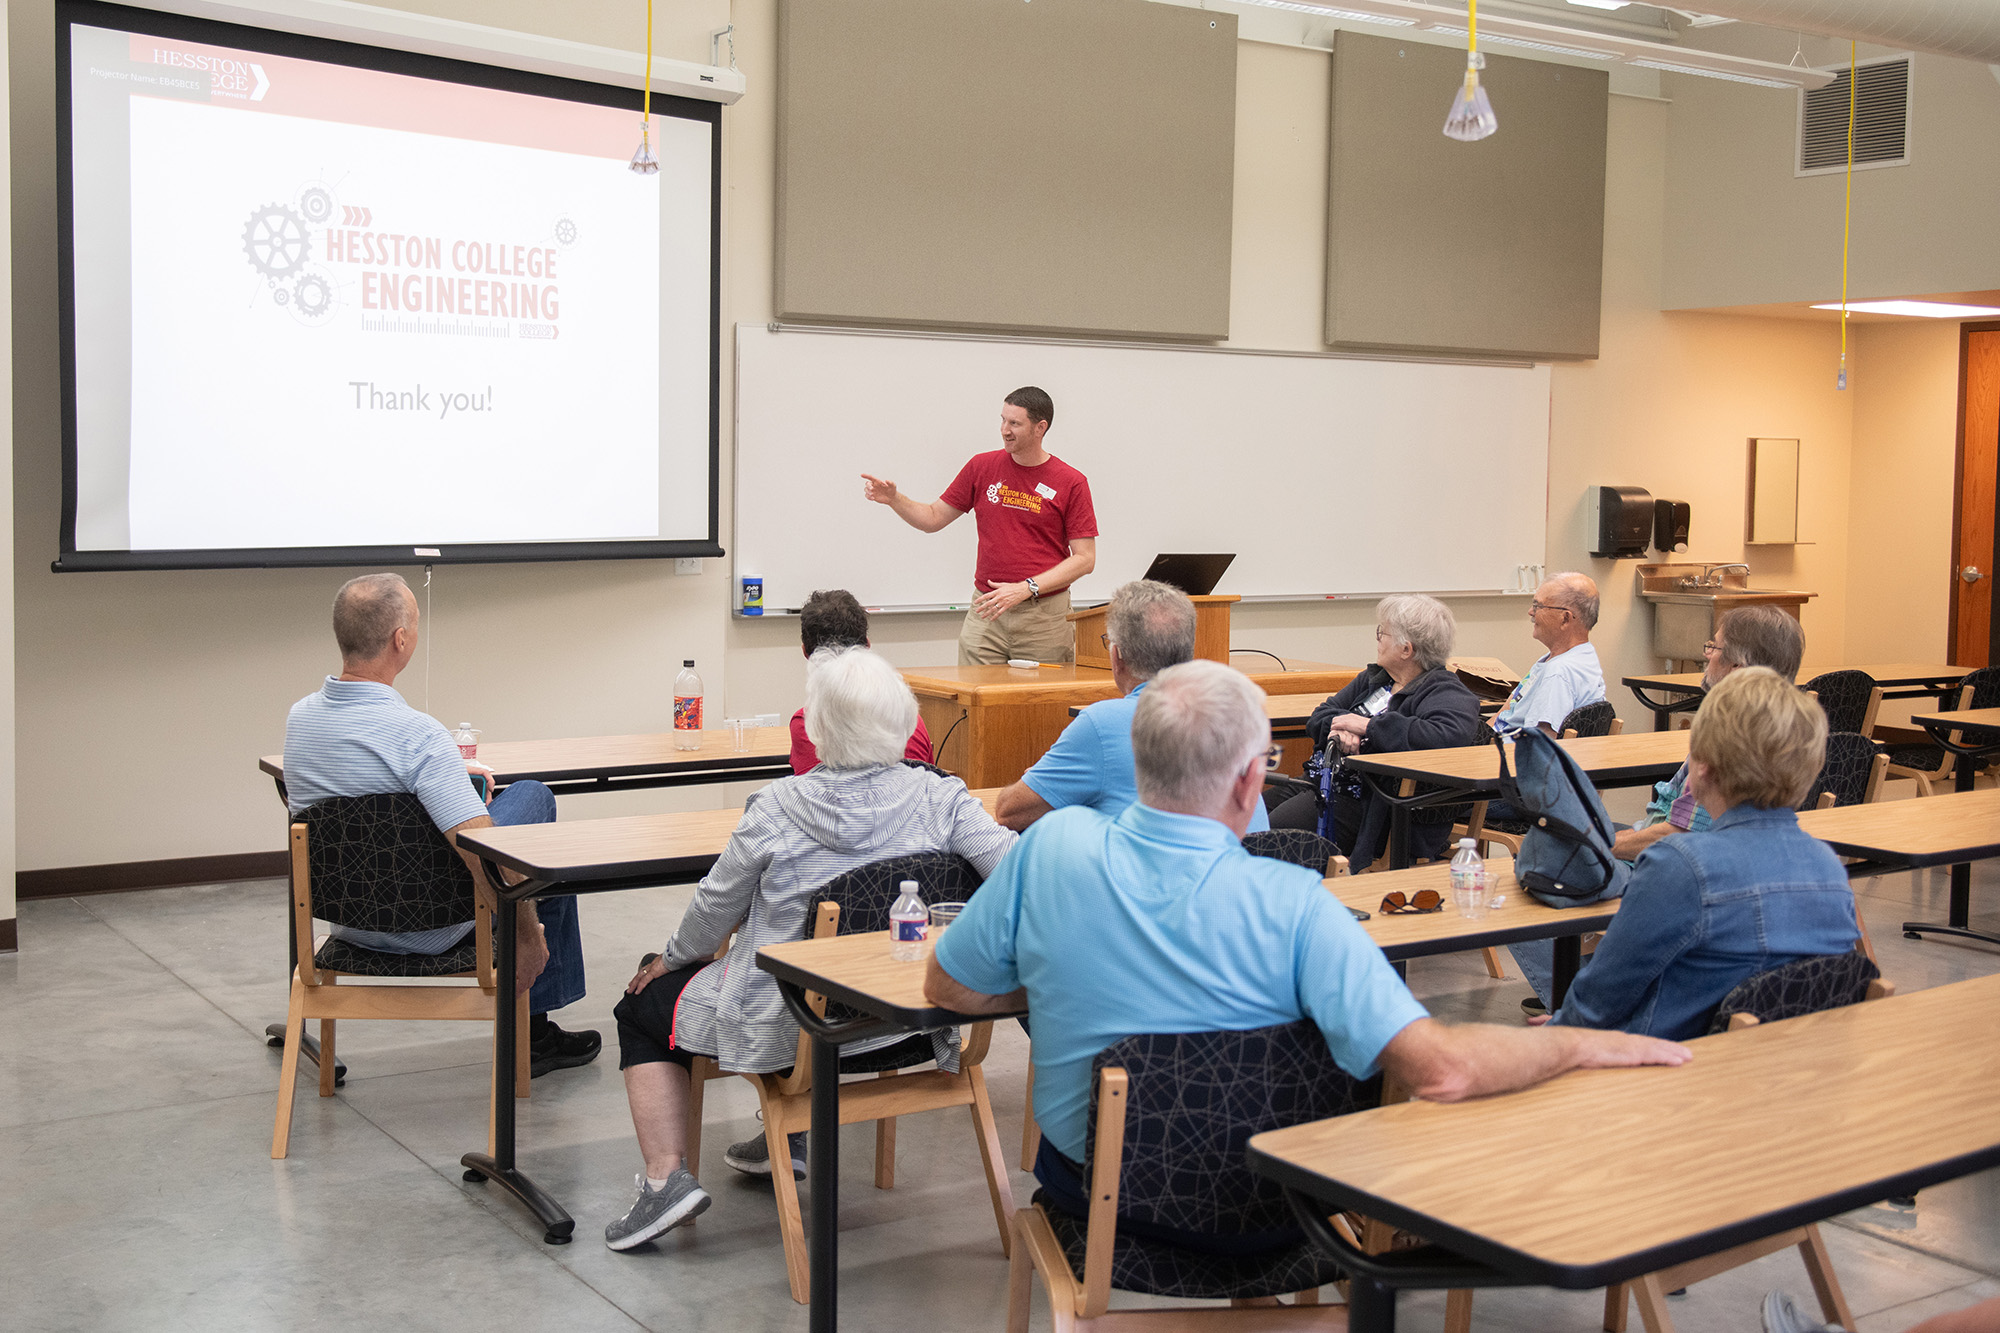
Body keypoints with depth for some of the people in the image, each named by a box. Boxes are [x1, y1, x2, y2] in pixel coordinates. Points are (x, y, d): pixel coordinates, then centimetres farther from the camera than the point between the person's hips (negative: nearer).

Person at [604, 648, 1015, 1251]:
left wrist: (670, 958, 15)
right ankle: (790, 1138, 40)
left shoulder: (775, 808, -16)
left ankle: (666, 1176, 8)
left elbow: (717, 908, -4)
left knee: (643, 1007, 19)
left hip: (784, 1027, -4)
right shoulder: (940, 799, -13)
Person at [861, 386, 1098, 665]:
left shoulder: (1071, 482, -2)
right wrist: (893, 499, -5)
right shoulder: (982, 467, 8)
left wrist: (1025, 589, -15)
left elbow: (1085, 558, -5)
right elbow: (933, 518, 14)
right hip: (986, 613, 2)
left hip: (1044, 619, -2)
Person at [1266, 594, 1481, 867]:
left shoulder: (1446, 693, -8)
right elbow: (1321, 715, 19)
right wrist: (1340, 727, -9)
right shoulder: (1373, 678, 18)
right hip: (1328, 781, 8)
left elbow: (1450, 735, -30)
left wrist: (1368, 726, -22)